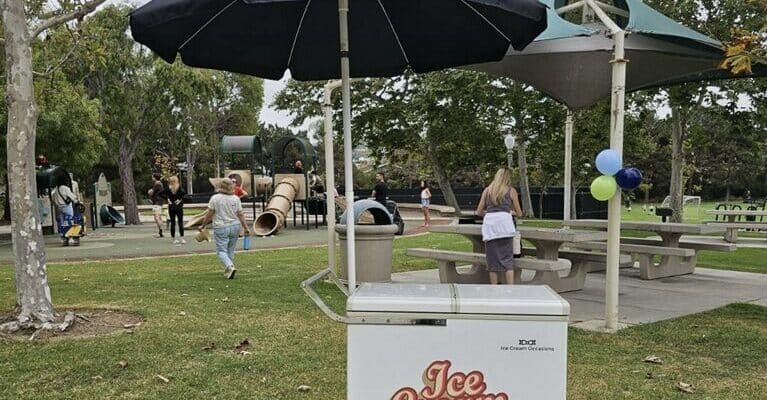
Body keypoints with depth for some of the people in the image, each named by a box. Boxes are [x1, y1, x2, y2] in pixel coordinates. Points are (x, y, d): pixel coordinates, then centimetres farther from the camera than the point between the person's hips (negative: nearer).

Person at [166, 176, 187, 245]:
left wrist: (168, 200, -3)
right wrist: (180, 199, -12)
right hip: (179, 207, -2)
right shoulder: (179, 187, -9)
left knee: (172, 223, 7)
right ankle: (182, 239, 0)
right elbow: (184, 192, -26)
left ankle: (174, 239, 9)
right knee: (180, 223, 3)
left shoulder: (168, 188, -1)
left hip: (171, 207, 2)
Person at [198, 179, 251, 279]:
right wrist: (245, 228, 5)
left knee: (221, 250, 0)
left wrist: (203, 226, 6)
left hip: (220, 228, -3)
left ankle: (230, 267, -20)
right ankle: (228, 270, 21)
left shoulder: (215, 198, -7)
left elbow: (209, 214, -5)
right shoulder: (236, 199, 0)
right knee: (230, 250, 13)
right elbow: (241, 215, 0)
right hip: (235, 227, 3)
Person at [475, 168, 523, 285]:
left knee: (493, 261, 6)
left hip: (489, 223, 2)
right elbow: (519, 213, 19)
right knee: (507, 260, 1)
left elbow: (479, 212, 19)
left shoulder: (487, 190, 18)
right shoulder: (511, 190, 13)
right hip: (504, 222, -2)